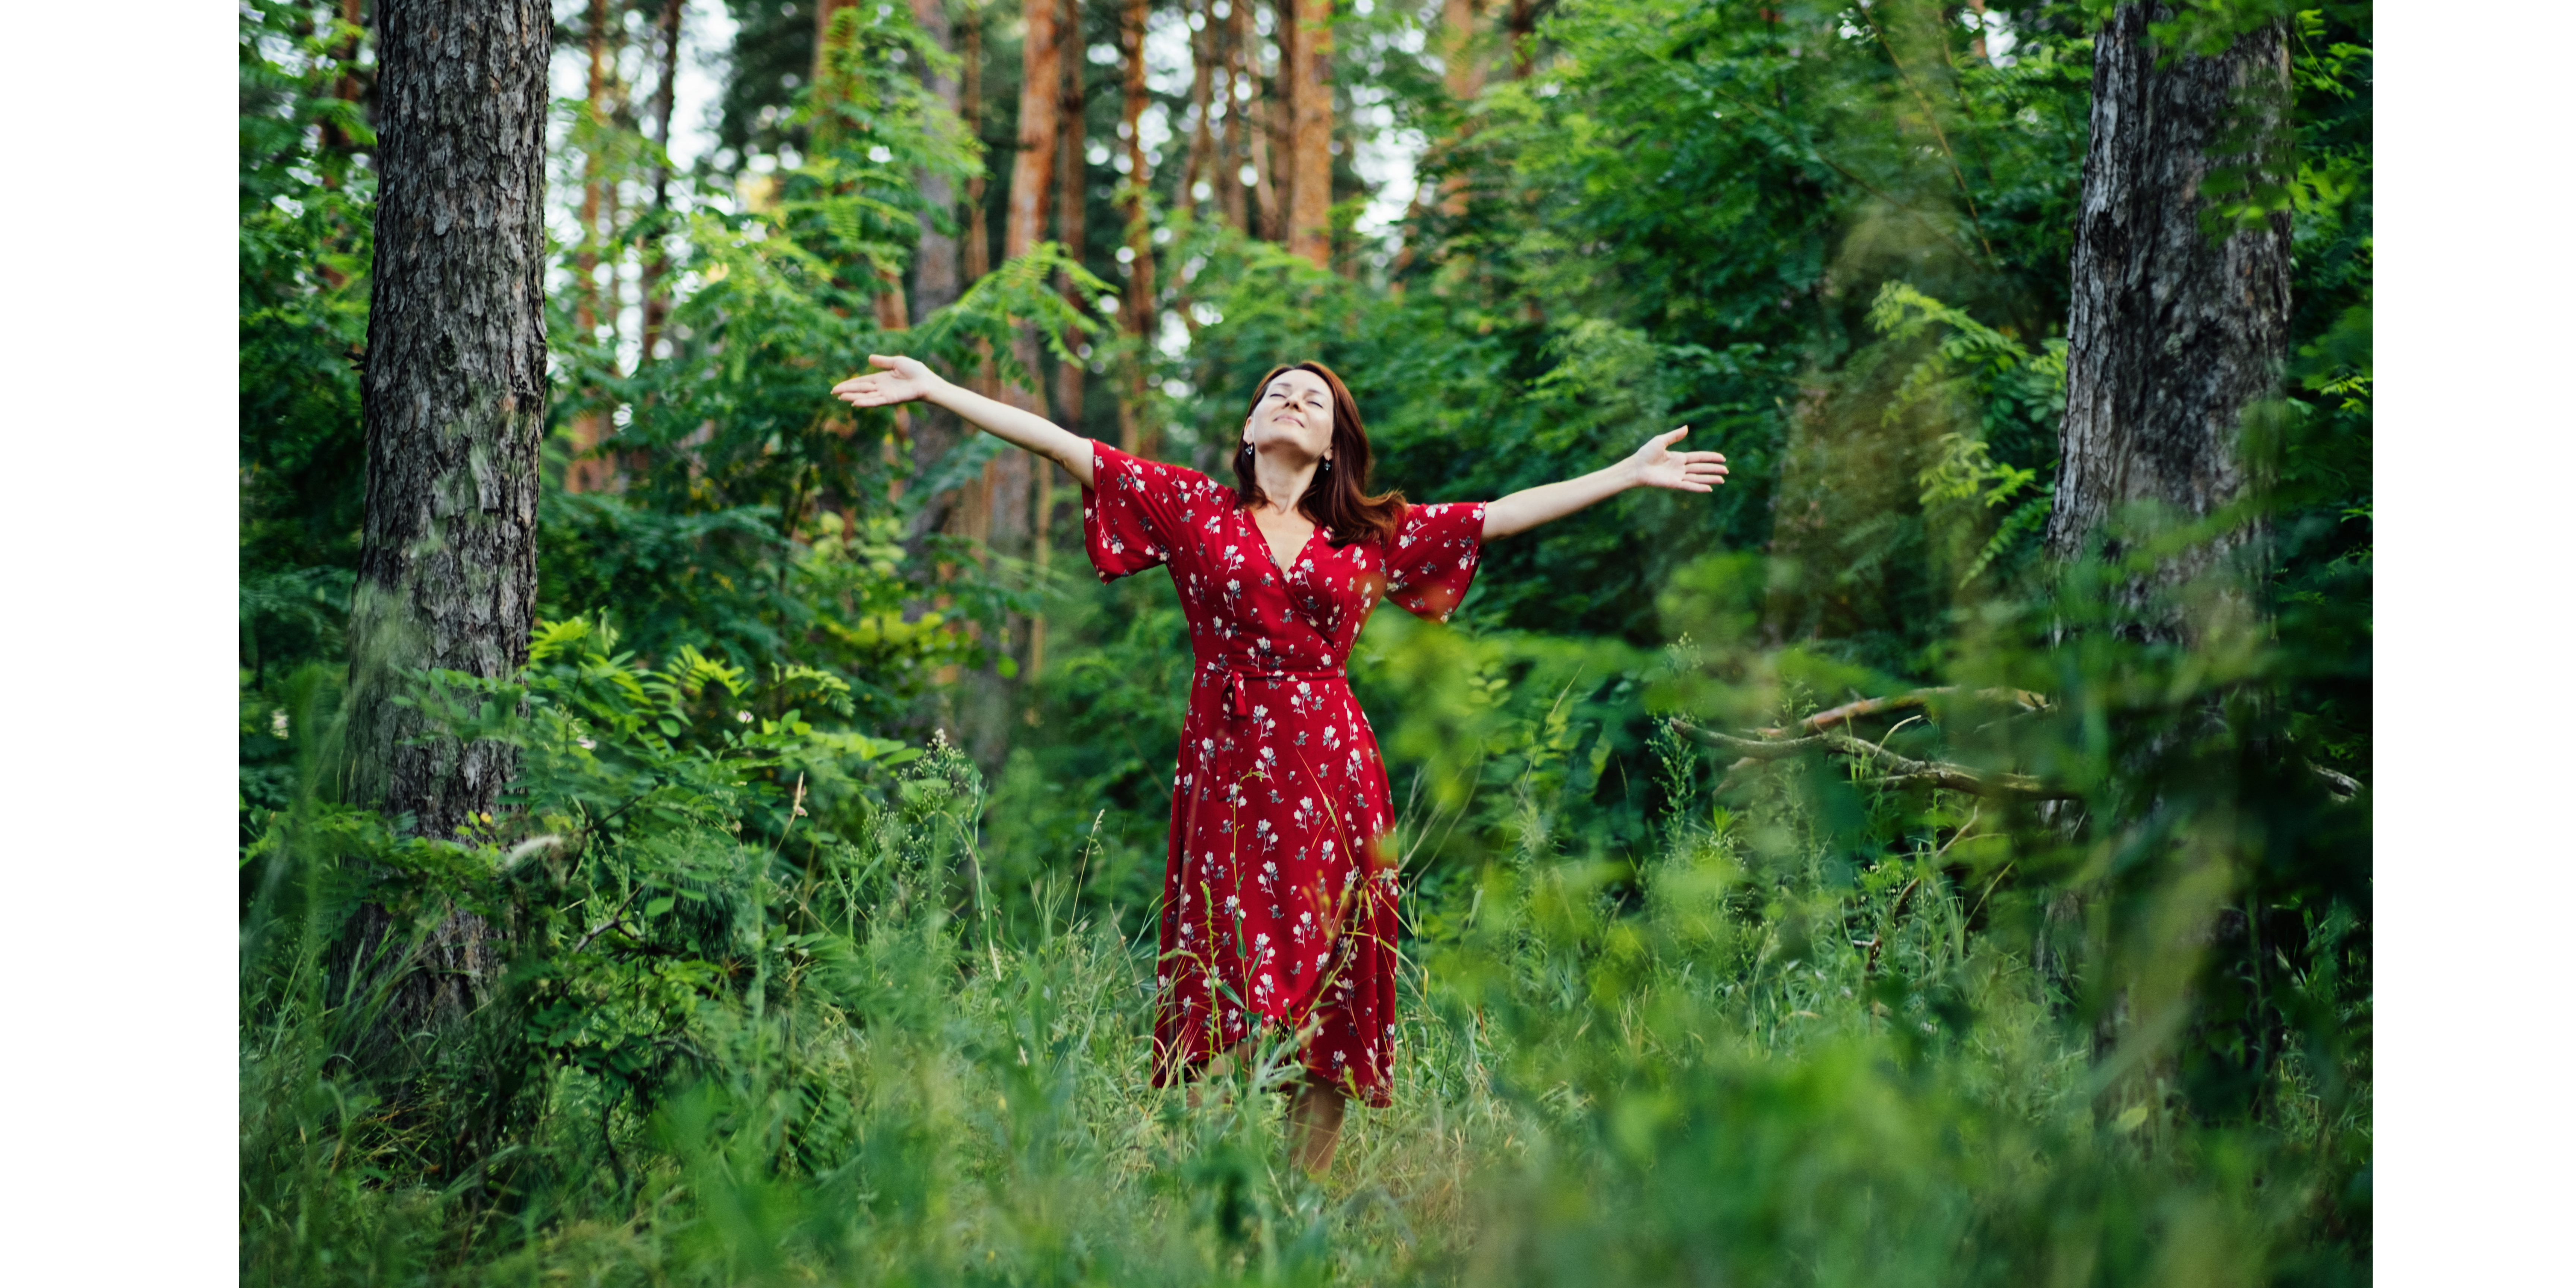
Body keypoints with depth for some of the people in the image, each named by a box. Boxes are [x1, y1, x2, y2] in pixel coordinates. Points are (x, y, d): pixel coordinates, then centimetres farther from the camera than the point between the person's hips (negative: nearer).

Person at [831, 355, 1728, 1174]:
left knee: (1326, 998, 0)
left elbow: (1501, 515, 17)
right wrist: (933, 390, 2)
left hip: (1329, 770, 2)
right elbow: (1065, 447, 6)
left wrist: (1631, 474, 17)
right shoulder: (1194, 509, 10)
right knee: (1226, 987, -5)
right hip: (1225, 767, -1)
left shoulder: (1374, 534, 14)